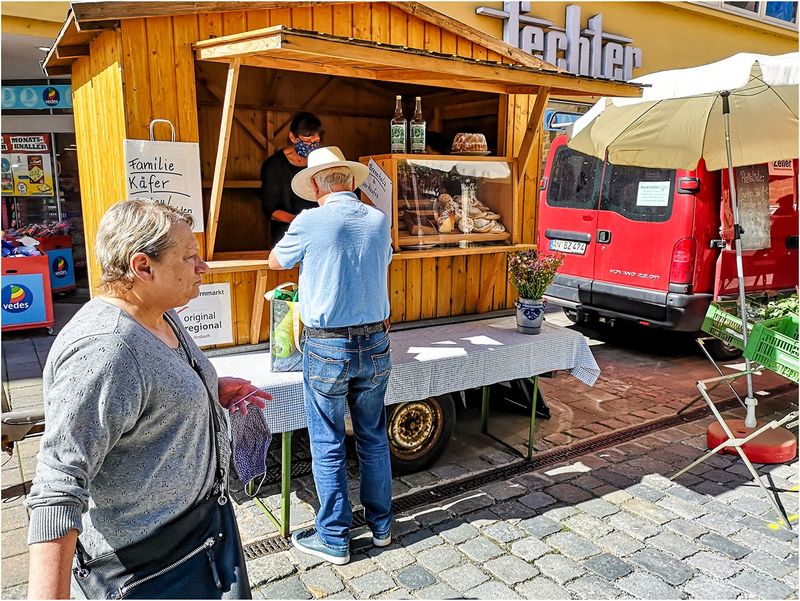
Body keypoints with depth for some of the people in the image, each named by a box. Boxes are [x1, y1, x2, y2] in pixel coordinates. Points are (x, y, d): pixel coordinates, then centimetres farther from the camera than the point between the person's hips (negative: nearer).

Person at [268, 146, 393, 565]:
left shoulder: (310, 222, -10)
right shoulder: (379, 221, 3)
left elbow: (276, 261, 8)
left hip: (326, 348, -4)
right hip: (376, 345, 5)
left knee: (328, 446, 9)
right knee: (373, 438, 18)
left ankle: (334, 539, 22)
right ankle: (380, 524, 33)